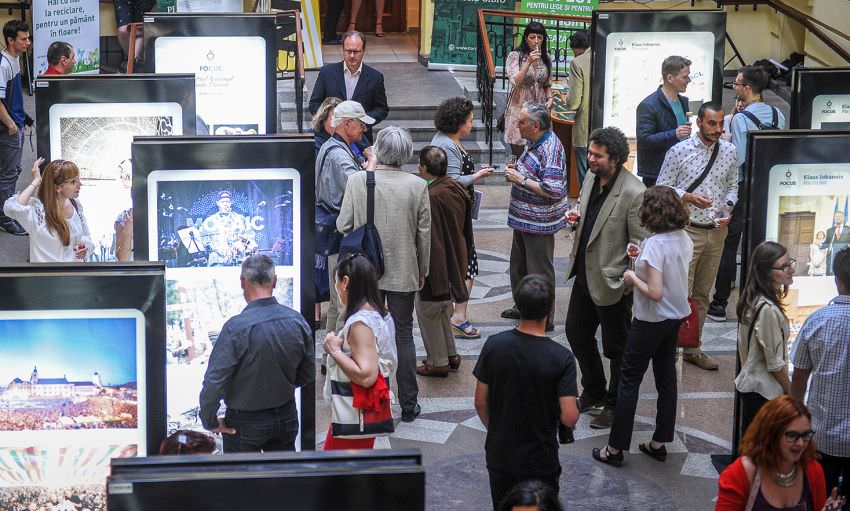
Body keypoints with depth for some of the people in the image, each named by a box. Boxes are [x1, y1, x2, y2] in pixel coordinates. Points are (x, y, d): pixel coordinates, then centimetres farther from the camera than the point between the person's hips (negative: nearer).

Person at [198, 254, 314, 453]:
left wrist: (210, 422, -8)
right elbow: (308, 374, 4)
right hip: (287, 417, 5)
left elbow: (214, 382, -22)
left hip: (246, 422, -4)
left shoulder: (236, 327, -23)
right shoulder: (297, 321, -7)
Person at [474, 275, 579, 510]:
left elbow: (481, 403, -3)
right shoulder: (561, 358, -20)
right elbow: (569, 417, -20)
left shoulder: (494, 345, -12)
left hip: (499, 454, 3)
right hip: (540, 461, -3)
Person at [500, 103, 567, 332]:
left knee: (540, 270, 2)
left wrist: (521, 179, -25)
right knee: (519, 265, 23)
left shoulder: (551, 150, -25)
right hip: (524, 217, 10)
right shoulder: (534, 143, 5)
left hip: (539, 222, -10)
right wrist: (518, 170, 4)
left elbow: (552, 190, -31)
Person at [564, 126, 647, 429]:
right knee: (576, 333, 21)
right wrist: (576, 219, -4)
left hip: (612, 280, -8)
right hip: (584, 273, 8)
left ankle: (616, 407, 28)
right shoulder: (591, 177, 0)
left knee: (616, 348, 9)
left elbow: (641, 241, -18)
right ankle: (593, 395, 41)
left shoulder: (633, 192, -24)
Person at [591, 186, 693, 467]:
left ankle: (615, 448, 10)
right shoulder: (684, 239, -2)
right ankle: (659, 443, 25)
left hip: (651, 321, -7)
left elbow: (655, 293, -28)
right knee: (666, 378, 15)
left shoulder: (654, 245, -26)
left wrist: (633, 277, -13)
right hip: (677, 317, 8)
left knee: (629, 379, 4)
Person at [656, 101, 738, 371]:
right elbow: (661, 189, -5)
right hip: (687, 230, -5)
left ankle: (693, 348, 25)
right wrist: (688, 197, -20)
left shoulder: (729, 151, 3)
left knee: (703, 294, 14)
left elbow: (733, 186, 14)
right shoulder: (679, 151, -9)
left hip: (716, 231, 5)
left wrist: (728, 207, -5)